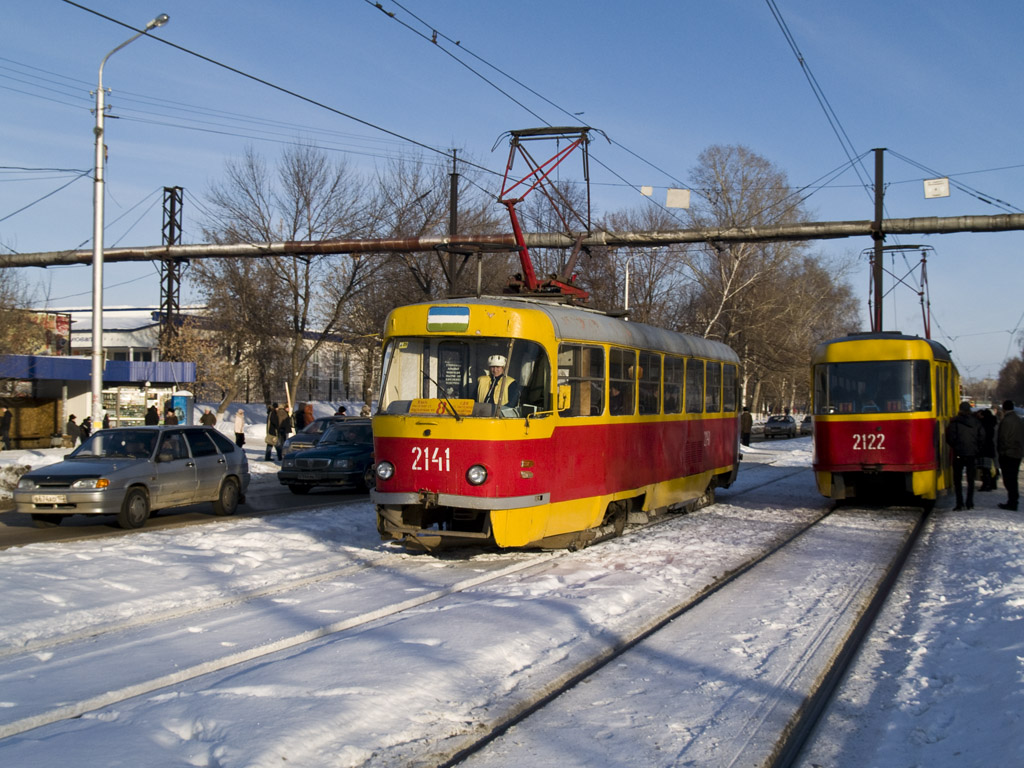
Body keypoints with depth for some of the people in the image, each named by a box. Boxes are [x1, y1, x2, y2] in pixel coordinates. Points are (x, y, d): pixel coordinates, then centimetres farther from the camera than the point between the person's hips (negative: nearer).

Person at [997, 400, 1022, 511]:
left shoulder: (1006, 421, -16)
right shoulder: (1019, 420, 10)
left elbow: (1003, 438, -16)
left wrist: (1001, 452, -7)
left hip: (1008, 454, -8)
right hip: (1018, 454, 8)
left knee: (1008, 479, -4)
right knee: (1013, 478, 14)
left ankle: (1012, 502, -5)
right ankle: (1014, 500, 18)